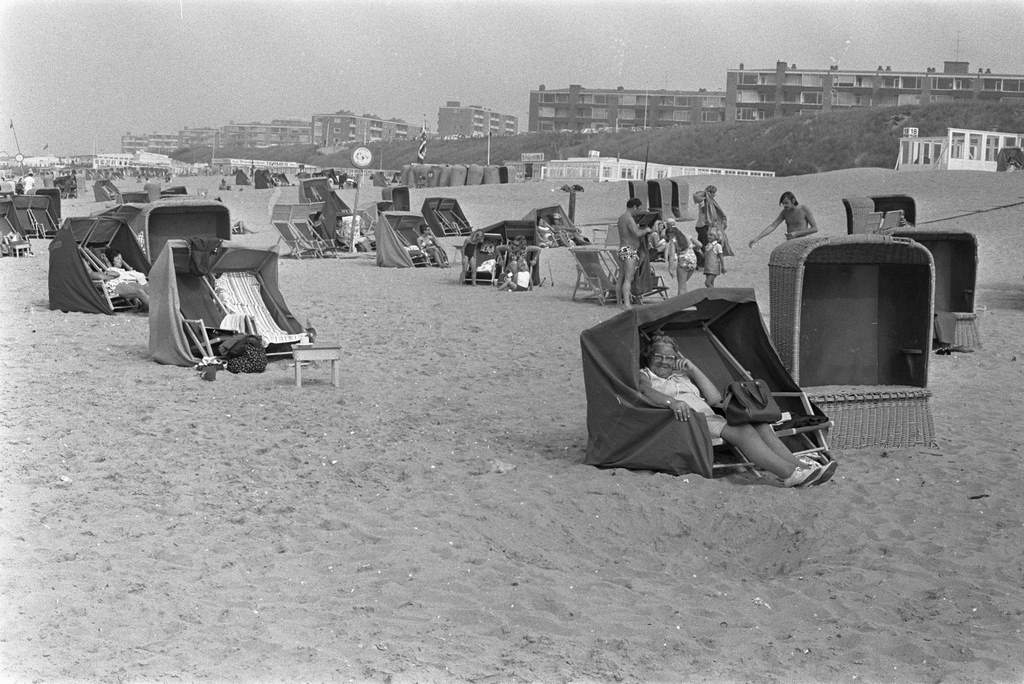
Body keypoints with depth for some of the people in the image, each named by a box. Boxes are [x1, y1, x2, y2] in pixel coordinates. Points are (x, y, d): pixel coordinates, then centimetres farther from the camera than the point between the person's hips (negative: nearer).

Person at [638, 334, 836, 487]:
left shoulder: (682, 376, 31)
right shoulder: (644, 376, 15)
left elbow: (715, 398, 19)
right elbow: (647, 393, -13)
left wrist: (693, 370, 15)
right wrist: (672, 402, -32)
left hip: (710, 417, 7)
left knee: (758, 425, -19)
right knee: (741, 431, -30)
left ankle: (798, 464, -28)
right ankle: (791, 474, -42)